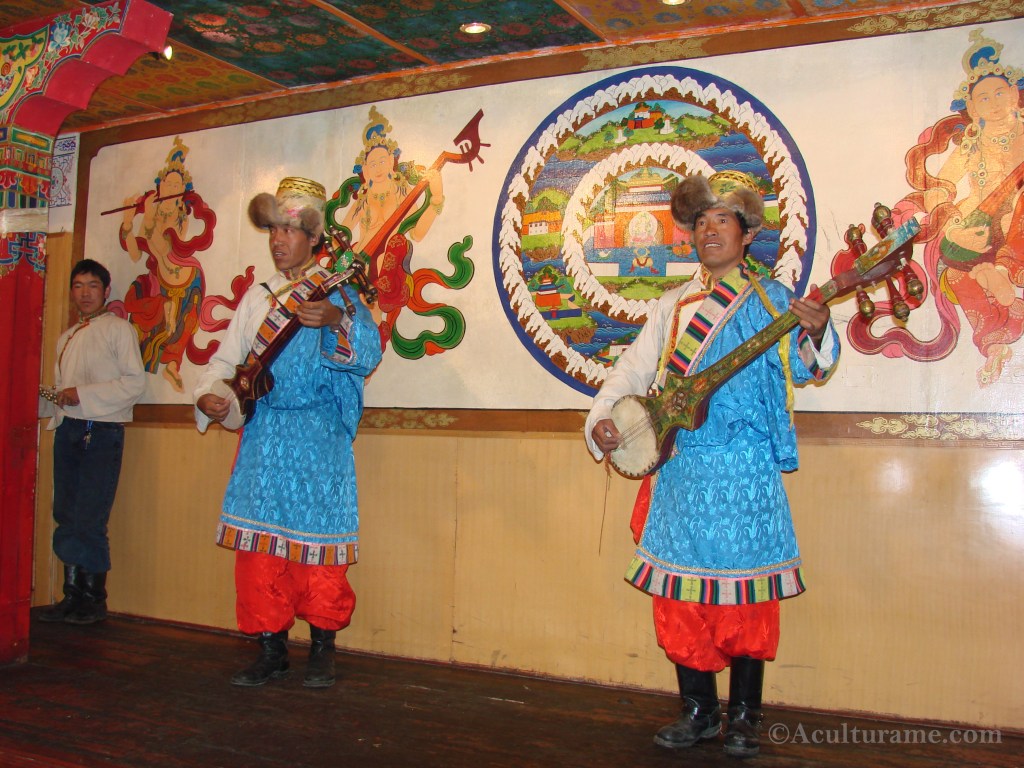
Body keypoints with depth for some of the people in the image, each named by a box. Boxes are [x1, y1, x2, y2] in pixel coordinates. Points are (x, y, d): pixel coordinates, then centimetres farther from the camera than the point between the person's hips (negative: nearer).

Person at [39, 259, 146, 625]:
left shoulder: (118, 329, 0)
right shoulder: (66, 338, 21)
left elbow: (135, 382, -10)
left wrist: (83, 395, -14)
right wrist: (59, 397, 5)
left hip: (102, 431, -7)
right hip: (68, 429, 7)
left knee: (89, 519, -10)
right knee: (66, 516, 6)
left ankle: (94, 600, 1)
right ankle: (72, 595, 14)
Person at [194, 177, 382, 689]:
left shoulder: (336, 290, 0)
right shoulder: (258, 297, 15)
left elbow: (368, 354, -16)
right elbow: (227, 356, 16)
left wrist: (337, 321, -35)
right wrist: (207, 394, -4)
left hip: (319, 438, -4)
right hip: (263, 434, 5)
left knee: (316, 541, -1)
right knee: (258, 544, 5)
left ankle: (322, 651, 15)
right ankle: (270, 649, 18)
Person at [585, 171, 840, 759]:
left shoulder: (771, 301, 2)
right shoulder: (675, 307, 14)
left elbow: (808, 368, -12)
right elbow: (633, 369, 11)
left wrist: (816, 333, -34)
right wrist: (601, 417, -6)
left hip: (747, 472, -4)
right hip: (680, 469, 4)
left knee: (745, 598, 1)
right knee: (680, 598, 7)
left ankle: (745, 717, 18)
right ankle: (700, 712, 22)